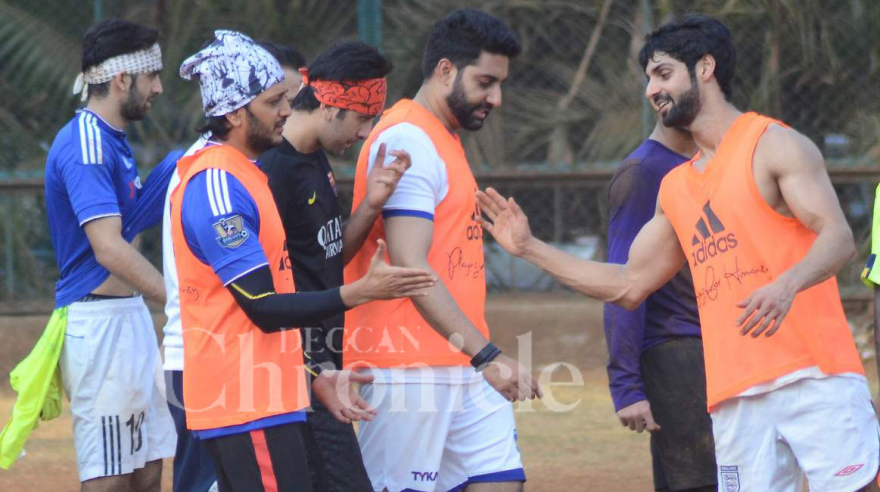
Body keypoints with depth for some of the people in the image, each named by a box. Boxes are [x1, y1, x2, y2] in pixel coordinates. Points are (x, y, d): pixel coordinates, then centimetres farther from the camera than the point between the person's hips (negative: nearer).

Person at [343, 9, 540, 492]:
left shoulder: (446, 140, 18)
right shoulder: (407, 140, -14)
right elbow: (410, 268, -22)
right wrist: (487, 354, -26)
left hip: (464, 366, 10)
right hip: (408, 372, -10)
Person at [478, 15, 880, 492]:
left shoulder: (775, 145, 0)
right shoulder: (676, 188, 20)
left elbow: (838, 237, -12)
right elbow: (629, 284, 26)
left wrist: (788, 283, -32)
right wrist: (529, 248, 23)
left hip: (812, 378, -6)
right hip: (735, 396, 6)